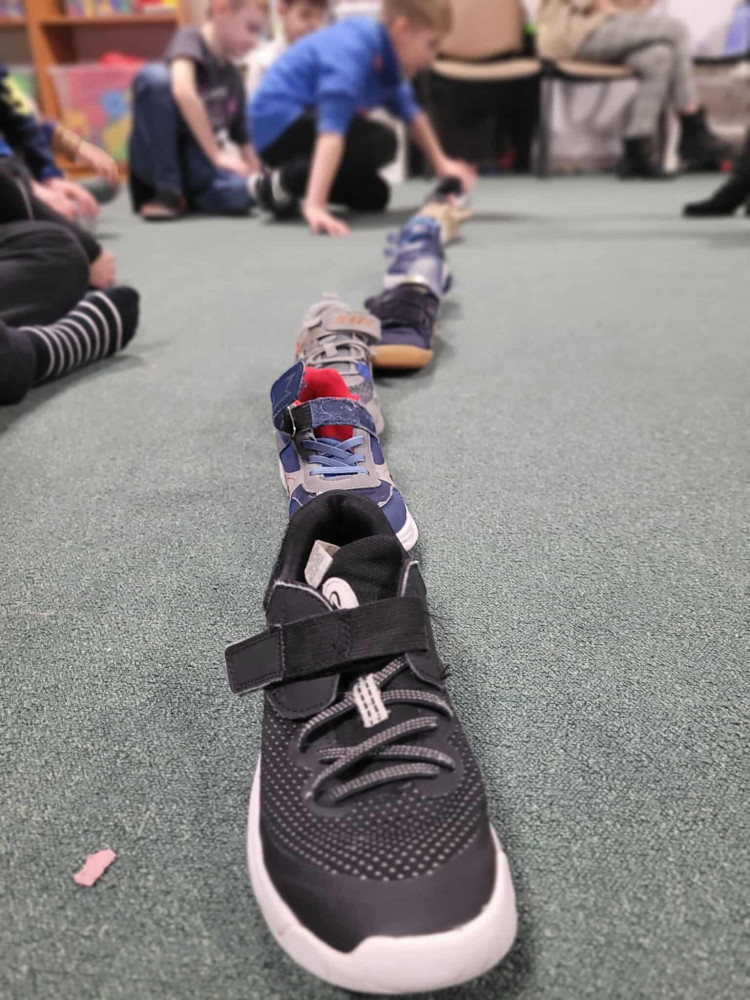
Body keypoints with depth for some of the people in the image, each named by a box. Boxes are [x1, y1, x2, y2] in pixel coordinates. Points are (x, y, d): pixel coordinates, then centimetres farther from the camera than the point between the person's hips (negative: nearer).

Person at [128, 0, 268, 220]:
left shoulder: (234, 78, 11)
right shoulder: (190, 38, -6)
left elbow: (243, 140, 14)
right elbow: (183, 91, -25)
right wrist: (217, 155, -26)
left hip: (197, 162, 3)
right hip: (157, 160, -3)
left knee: (239, 193, -30)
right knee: (154, 75, -29)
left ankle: (183, 192, 2)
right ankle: (167, 191, -20)